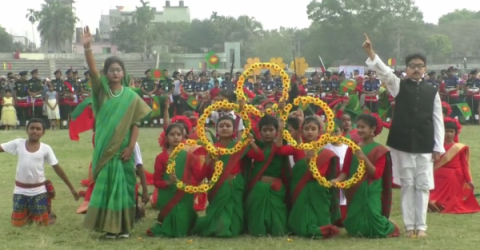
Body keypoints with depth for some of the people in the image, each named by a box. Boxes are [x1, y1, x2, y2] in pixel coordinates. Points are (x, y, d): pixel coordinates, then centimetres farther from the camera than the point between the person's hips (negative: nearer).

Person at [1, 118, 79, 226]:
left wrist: (71, 188, 0)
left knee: (43, 222, 0)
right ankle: (28, 210, 37)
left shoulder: (45, 148, -5)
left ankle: (46, 207, 34)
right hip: (20, 190, 1)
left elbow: (57, 168, -1)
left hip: (38, 190, -1)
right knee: (17, 223, 5)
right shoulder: (18, 143, -3)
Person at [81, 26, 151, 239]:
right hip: (104, 147, 0)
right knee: (106, 183, 1)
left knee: (122, 184, 4)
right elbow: (92, 70, -16)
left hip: (122, 149, 0)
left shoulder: (131, 96, 0)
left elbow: (135, 123, 0)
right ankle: (109, 225, 6)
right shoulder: (101, 90, 0)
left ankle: (123, 226, 11)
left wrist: (131, 146, -10)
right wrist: (87, 47, -31)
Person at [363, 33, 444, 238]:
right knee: (407, 185, 5)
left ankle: (421, 226, 10)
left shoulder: (432, 92, 5)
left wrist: (438, 147, 1)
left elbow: (438, 121, 5)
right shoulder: (399, 86, 3)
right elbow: (384, 71, -14)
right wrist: (370, 52, -30)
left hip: (424, 146, 1)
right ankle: (410, 225, 11)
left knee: (422, 186, 3)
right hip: (402, 144, -1)